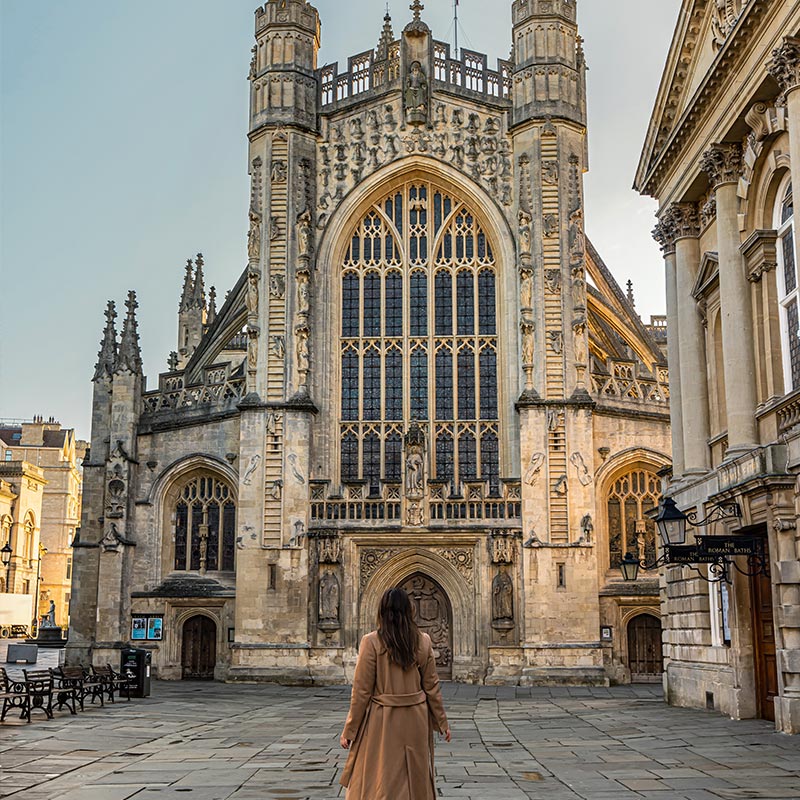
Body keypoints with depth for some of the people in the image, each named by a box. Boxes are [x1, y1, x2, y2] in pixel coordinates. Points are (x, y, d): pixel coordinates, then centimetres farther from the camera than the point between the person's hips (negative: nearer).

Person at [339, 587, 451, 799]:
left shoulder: (371, 642, -10)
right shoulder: (423, 641, 0)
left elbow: (362, 691, -9)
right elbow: (432, 686, 4)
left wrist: (349, 731, -1)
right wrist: (442, 722, 16)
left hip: (382, 722, -3)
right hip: (416, 721, 3)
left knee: (381, 783, 3)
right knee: (416, 779, 16)